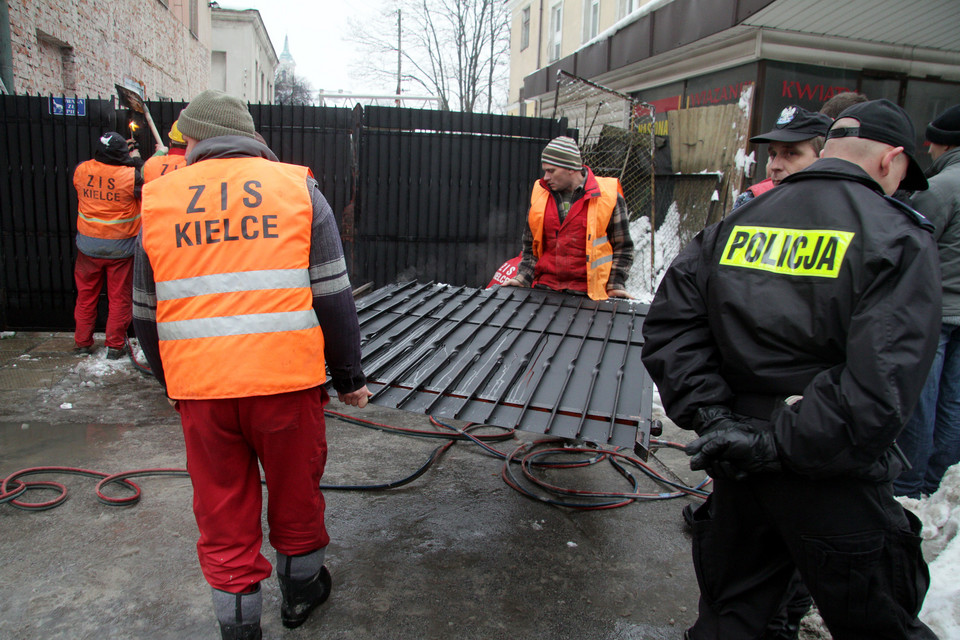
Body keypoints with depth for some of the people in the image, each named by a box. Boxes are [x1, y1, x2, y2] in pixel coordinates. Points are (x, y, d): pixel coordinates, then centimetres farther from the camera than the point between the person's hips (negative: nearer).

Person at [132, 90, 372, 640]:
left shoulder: (159, 199, 8)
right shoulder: (297, 187, 3)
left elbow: (147, 313, 13)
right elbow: (333, 295, -2)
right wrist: (349, 375, 7)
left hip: (199, 388, 1)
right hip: (287, 380, -1)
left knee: (223, 512, 15)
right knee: (296, 494, 20)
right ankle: (302, 593, 41)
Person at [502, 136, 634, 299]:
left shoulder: (608, 197, -1)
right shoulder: (540, 194, 10)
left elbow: (623, 247, 5)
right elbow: (530, 245, 18)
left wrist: (615, 286, -4)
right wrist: (523, 278, 5)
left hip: (587, 293, -3)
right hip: (544, 288, 3)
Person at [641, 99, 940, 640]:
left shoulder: (737, 224, 2)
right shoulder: (899, 236, -11)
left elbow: (669, 321, -2)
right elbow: (883, 387, -22)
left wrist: (714, 417, -5)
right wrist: (777, 445, -16)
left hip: (739, 473, 5)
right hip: (835, 492, -4)